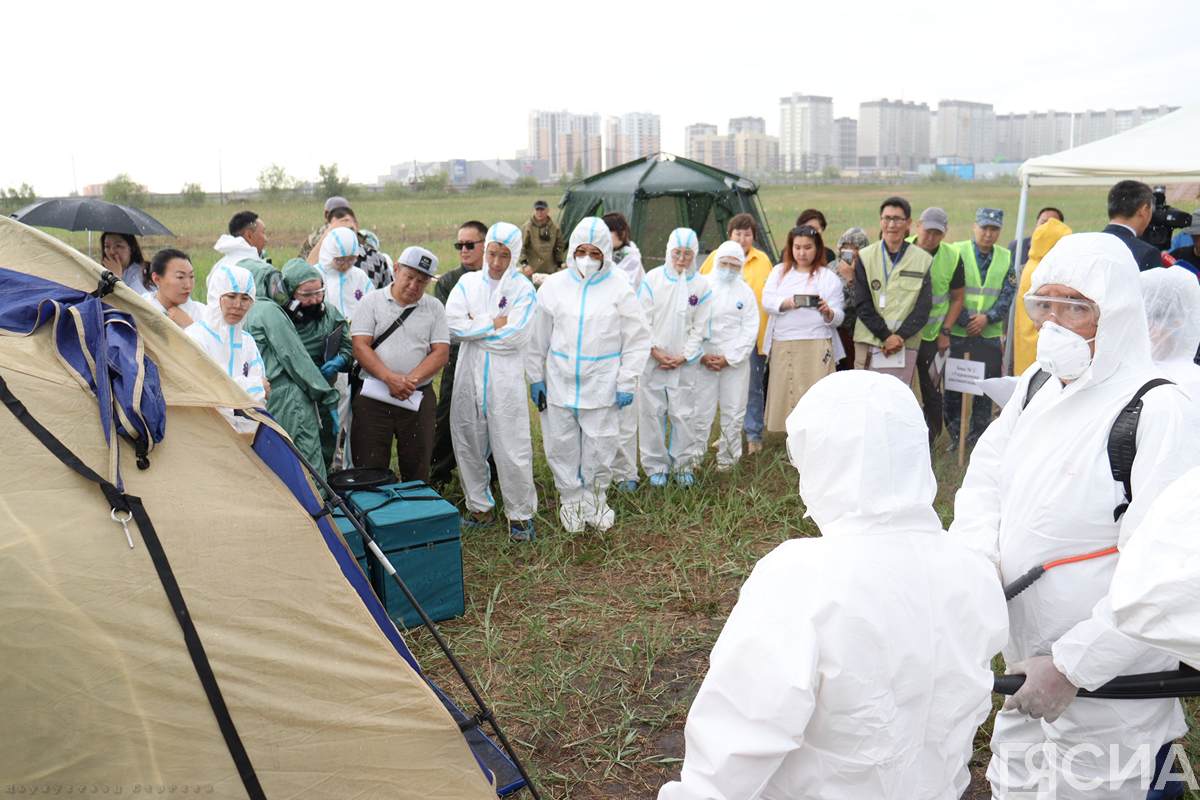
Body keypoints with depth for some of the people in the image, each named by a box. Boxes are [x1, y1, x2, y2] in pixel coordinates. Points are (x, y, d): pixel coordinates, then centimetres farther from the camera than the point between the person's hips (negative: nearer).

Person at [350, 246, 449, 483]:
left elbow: (441, 352, 0)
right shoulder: (372, 301, 4)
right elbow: (360, 346, -5)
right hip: (373, 398, -1)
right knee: (369, 469, 2)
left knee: (417, 470, 7)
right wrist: (390, 378, -19)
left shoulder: (434, 308, 8)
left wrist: (411, 380, -15)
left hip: (419, 398, 1)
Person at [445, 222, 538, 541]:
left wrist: (474, 327, -8)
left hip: (505, 380, -4)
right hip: (468, 375, 4)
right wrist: (493, 323, -10)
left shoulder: (523, 289, -2)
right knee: (469, 444, 12)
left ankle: (520, 514, 12)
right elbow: (451, 324, -6)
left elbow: (516, 336, -15)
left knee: (512, 448, -2)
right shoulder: (468, 282, 7)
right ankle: (479, 507, 28)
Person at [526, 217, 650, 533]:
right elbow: (538, 337, 8)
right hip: (559, 383, 2)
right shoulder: (553, 285, 1)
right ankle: (570, 500, 28)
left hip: (601, 385, -1)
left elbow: (637, 339, 0)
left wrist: (627, 383, -4)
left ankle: (595, 500, 29)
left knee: (600, 448, 7)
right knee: (561, 447, 9)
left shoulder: (619, 290, -4)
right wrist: (535, 377, 7)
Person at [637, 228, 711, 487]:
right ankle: (656, 466, 17)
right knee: (652, 412, 4)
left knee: (684, 414, 3)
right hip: (652, 359, -1)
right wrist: (655, 351, -8)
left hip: (684, 362, 1)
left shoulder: (701, 284, 0)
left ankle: (683, 465, 18)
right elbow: (642, 320, -2)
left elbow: (700, 327, 2)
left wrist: (683, 357, -5)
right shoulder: (653, 279, -4)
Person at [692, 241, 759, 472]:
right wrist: (702, 355, -8)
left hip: (736, 361, 2)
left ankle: (727, 457, 16)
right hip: (703, 359, -1)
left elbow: (750, 331, 3)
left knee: (733, 411, 5)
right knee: (701, 411, -2)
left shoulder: (746, 292, 7)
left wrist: (729, 358, -5)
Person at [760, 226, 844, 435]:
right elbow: (767, 300, 1)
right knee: (785, 395, 3)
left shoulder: (829, 277, 8)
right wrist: (786, 303, -19)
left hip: (815, 345, -3)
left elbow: (838, 317, 2)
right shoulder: (779, 271, 16)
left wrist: (828, 312, -21)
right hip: (781, 345, 3)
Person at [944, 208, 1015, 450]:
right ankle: (953, 433, 15)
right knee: (953, 384, 3)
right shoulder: (958, 252, -2)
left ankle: (978, 434, 19)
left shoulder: (1006, 258, 8)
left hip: (990, 334, 3)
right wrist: (965, 321, -12)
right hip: (958, 332, -2)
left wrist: (987, 317, -12)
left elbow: (1008, 294, 3)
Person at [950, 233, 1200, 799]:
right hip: (1027, 666, 7)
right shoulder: (1036, 387, 4)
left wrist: (1072, 667, -21)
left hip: (1107, 687, -7)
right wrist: (975, 561, -12)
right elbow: (985, 481, 8)